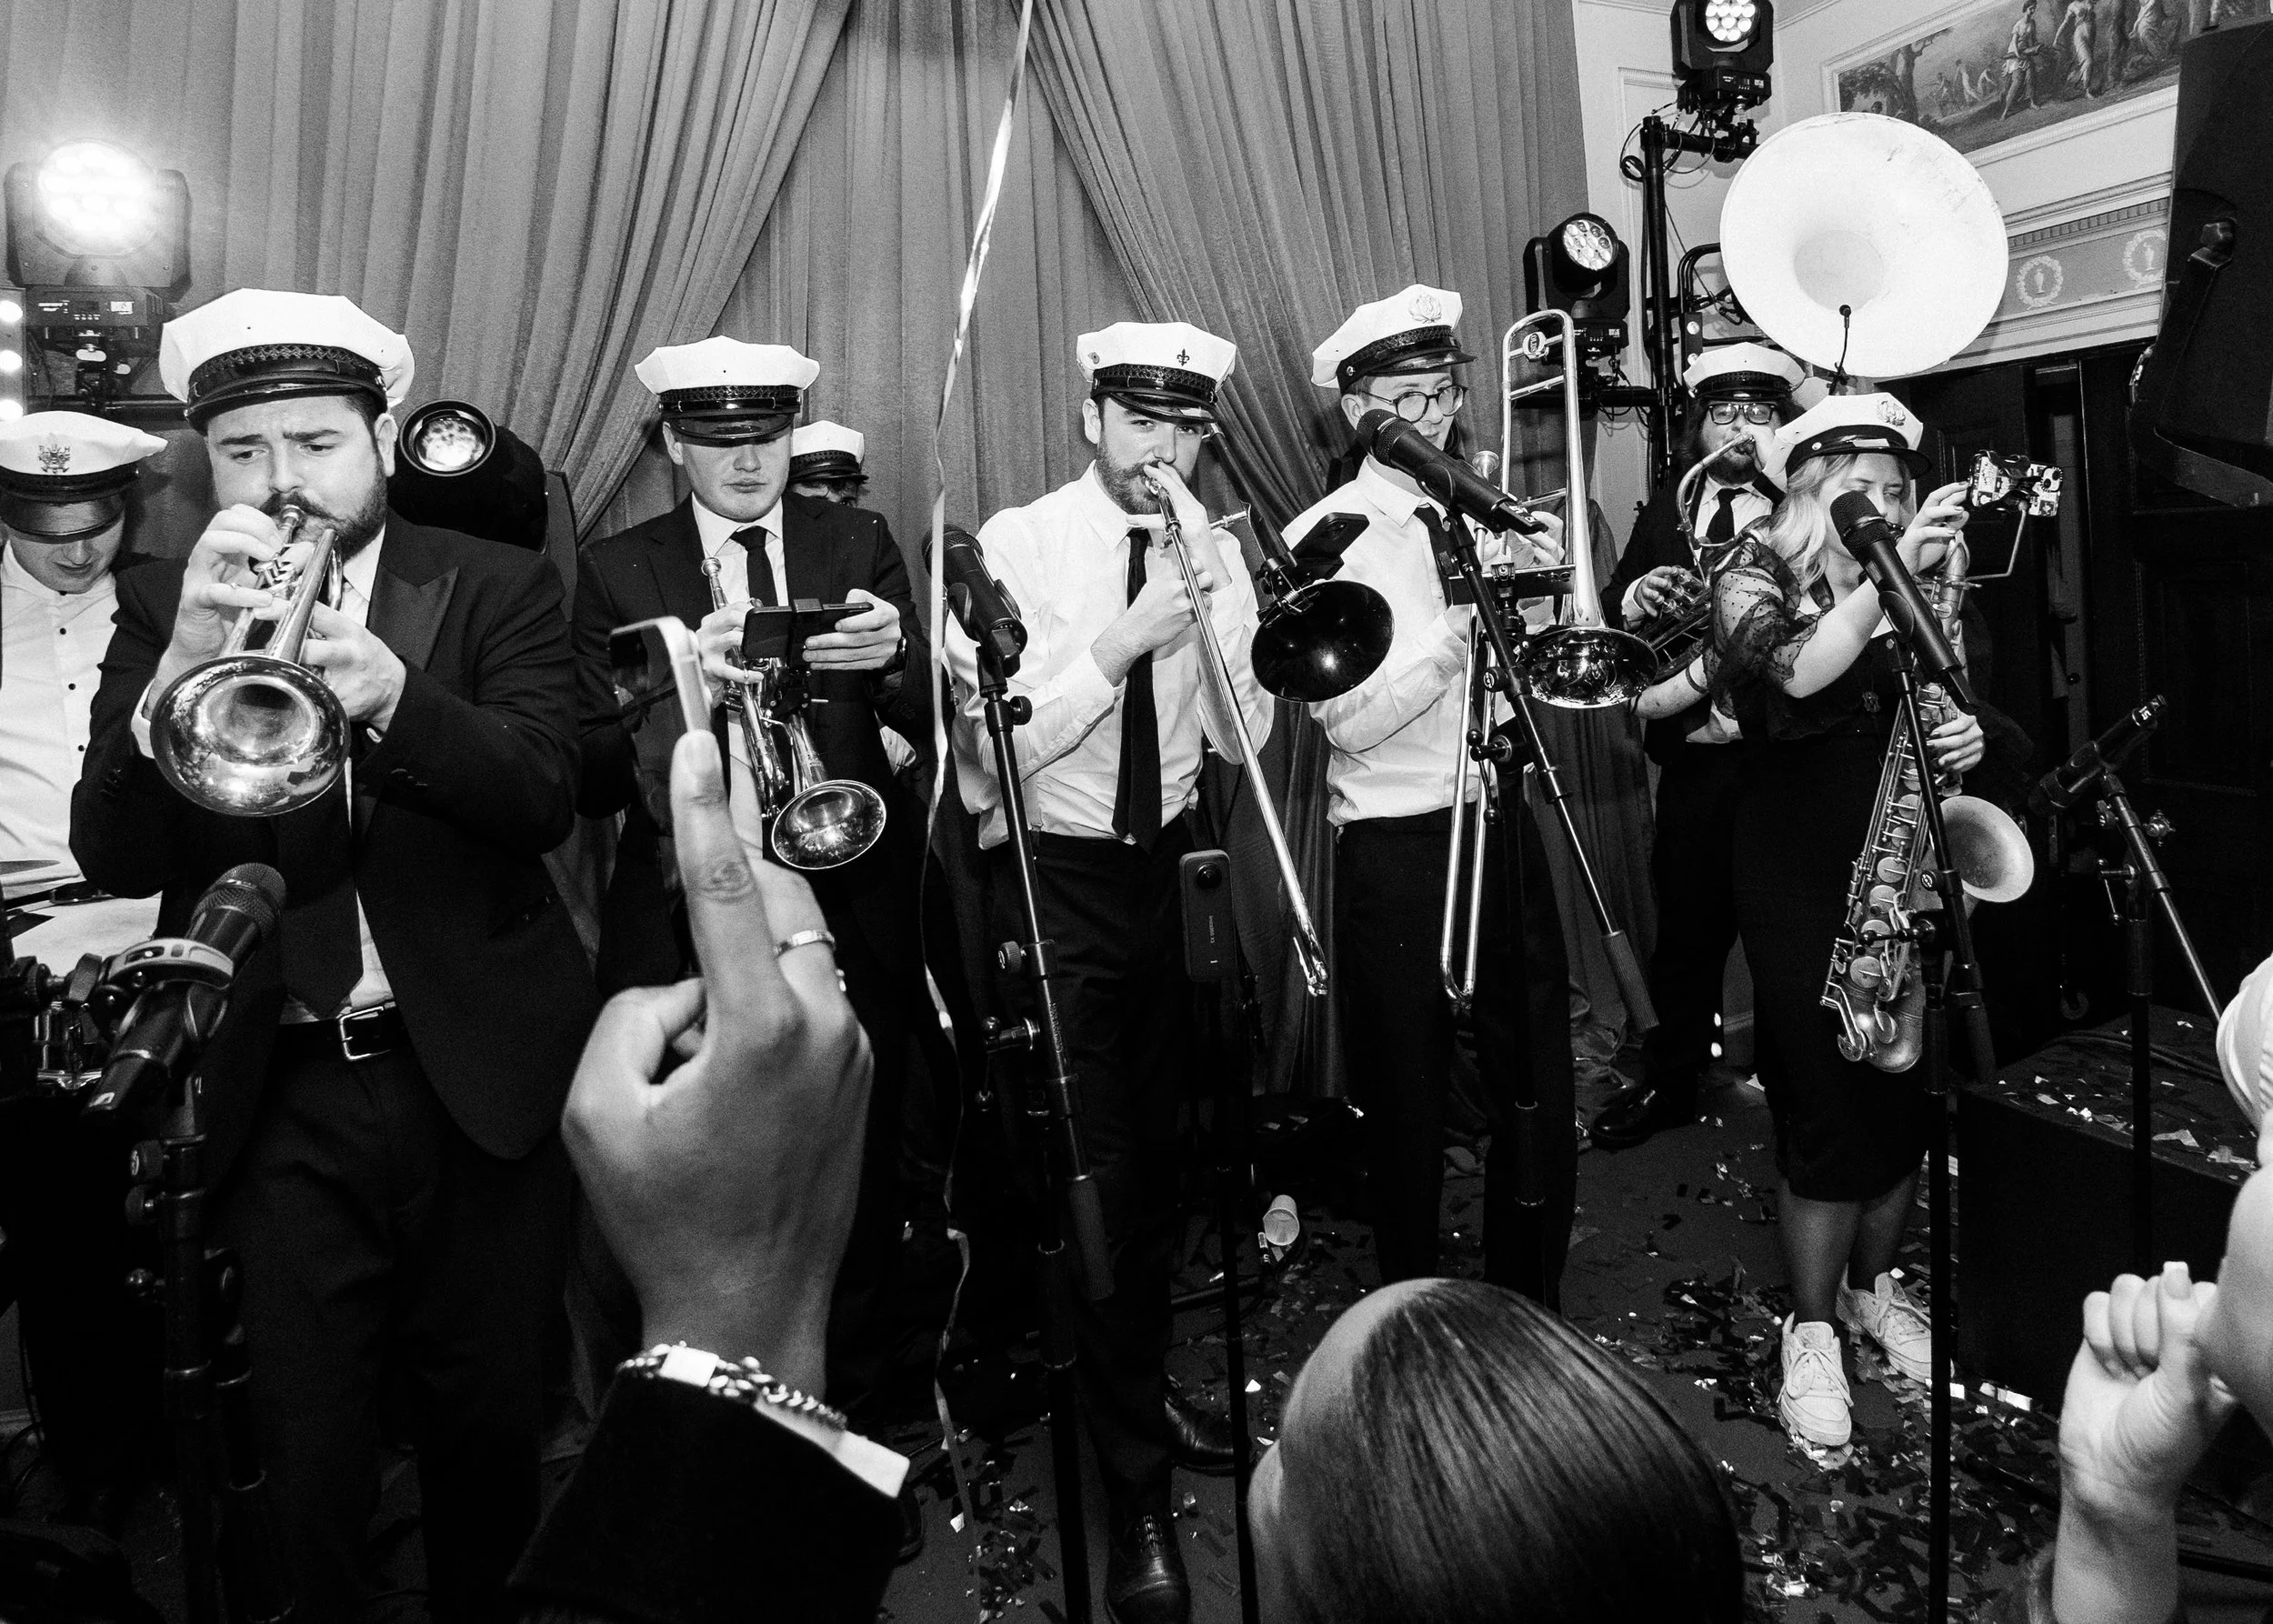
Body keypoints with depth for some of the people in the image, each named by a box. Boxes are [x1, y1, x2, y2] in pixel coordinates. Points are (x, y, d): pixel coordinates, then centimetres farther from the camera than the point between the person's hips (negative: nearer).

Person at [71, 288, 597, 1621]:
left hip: (477, 1076, 0)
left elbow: (545, 798, -13)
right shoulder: (165, 607, 4)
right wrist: (182, 667, -23)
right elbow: (115, 858, -6)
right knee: (306, 1457, 5)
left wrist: (389, 692, -30)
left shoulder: (499, 589, 0)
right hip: (278, 1099, 1)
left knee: (490, 1428, 13)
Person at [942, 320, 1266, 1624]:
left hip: (1166, 869, 5)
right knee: (1097, 1174, -4)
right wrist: (1122, 642, -24)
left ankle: (1144, 1385, 39)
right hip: (1055, 881, -4)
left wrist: (1229, 625, -17)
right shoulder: (1020, 545, -8)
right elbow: (998, 742, -15)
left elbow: (1243, 735, -1)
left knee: (1159, 1157, 16)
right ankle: (1139, 1491, 10)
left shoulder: (1213, 553, 4)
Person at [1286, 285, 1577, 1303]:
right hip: (1395, 849, -4)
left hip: (1502, 827, 5)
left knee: (1540, 1095, 11)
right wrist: (1461, 630, -23)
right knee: (1409, 1110, 9)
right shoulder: (1323, 540, -5)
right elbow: (1349, 721, -15)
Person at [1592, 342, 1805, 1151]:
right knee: (1685, 927, 13)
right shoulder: (1666, 507, 13)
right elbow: (1612, 611, 10)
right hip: (1694, 760, 4)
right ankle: (1669, 1081, 29)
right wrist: (1638, 596, -13)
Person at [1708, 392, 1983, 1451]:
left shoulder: (1921, 595, 10)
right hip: (1799, 887, -5)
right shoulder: (1758, 577, -5)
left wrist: (1962, 741, -6)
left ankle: (1874, 1289, 33)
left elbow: (1941, 715, 17)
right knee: (1831, 1116, -3)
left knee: (1904, 1100, 10)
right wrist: (1890, 572, -32)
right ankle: (1810, 1334, 15)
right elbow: (1793, 673, -26)